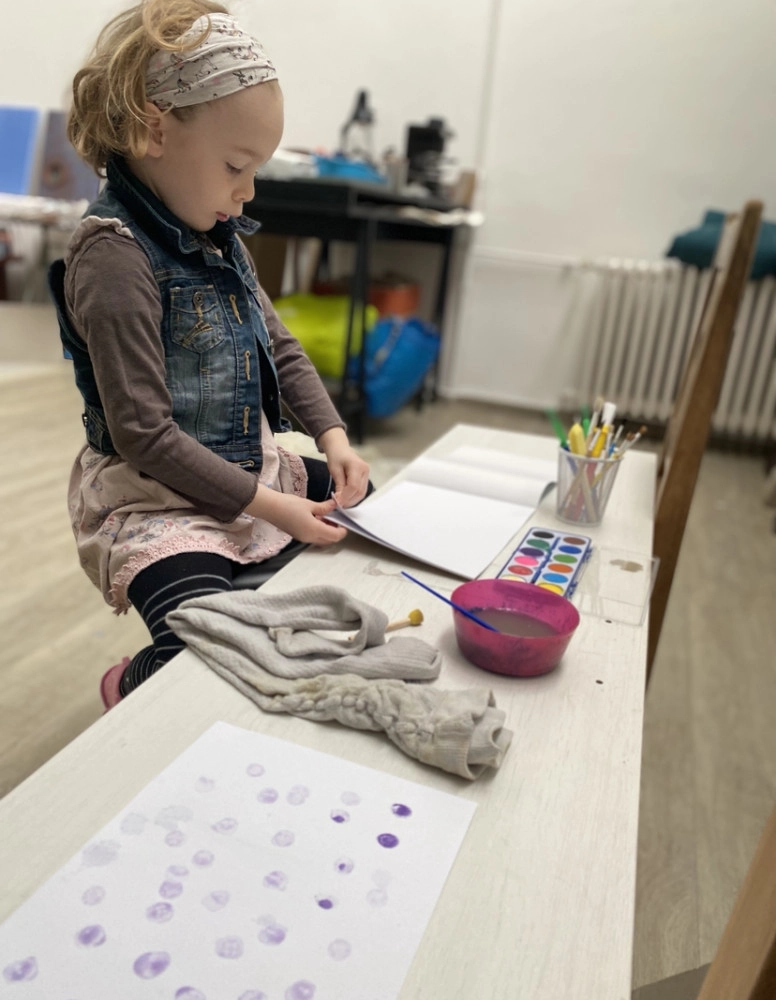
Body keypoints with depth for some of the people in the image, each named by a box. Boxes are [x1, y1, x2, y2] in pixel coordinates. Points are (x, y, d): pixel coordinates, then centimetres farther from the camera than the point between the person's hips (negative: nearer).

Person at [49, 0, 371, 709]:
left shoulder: (218, 236, 8)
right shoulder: (114, 257, -20)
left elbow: (281, 348, 14)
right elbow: (144, 434, -23)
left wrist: (333, 437, -1)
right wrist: (270, 508, -21)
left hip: (253, 471, 10)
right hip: (158, 501, -9)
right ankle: (132, 686, 11)